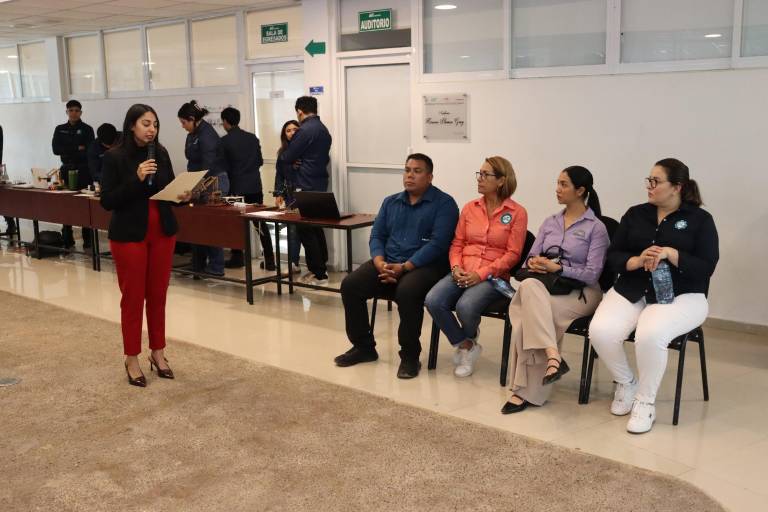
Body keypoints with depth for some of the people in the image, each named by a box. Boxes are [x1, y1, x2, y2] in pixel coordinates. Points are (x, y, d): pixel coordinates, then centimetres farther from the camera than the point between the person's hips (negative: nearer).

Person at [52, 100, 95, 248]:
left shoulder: (87, 129, 2)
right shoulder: (60, 129, 11)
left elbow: (89, 151, -9)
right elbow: (56, 149, -3)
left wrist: (67, 151, -9)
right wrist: (77, 149, -10)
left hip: (83, 170, -3)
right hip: (66, 169, 3)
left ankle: (87, 239, 1)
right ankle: (67, 239, 8)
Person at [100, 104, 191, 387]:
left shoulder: (161, 154, 3)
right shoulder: (114, 157, -10)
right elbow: (107, 201, -13)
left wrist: (183, 196, -11)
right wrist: (137, 179, -23)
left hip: (162, 232, 4)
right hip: (129, 235, -4)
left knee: (158, 295, 11)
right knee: (133, 297, 4)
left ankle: (158, 352, 24)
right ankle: (132, 358, 16)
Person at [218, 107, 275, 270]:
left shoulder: (224, 141, -9)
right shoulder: (252, 137, 4)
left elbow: (224, 168, -8)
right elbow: (260, 161, 9)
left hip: (236, 187, -4)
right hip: (255, 186, 4)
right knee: (260, 222, 6)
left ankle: (237, 258, 13)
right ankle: (269, 259, 3)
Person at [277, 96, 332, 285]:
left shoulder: (304, 131, -16)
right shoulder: (323, 129, 13)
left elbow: (285, 158, -13)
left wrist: (293, 162, 10)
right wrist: (300, 162, 2)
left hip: (305, 187, -9)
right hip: (320, 185, 9)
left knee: (306, 230, -3)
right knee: (316, 227, 17)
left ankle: (318, 273, -1)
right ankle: (321, 266, 25)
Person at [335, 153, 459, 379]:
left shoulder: (444, 204, -2)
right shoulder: (390, 202, 17)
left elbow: (438, 243, -13)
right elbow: (377, 236, 13)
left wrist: (404, 267, -20)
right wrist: (380, 262, -9)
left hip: (425, 266, -6)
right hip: (387, 263, 6)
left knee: (406, 291, -37)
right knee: (349, 285, -15)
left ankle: (410, 356, -18)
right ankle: (364, 347, 1)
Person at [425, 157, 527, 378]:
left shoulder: (517, 213, -1)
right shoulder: (470, 208, 13)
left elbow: (513, 254, -6)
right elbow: (457, 243, 14)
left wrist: (481, 274, -16)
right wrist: (456, 268, -8)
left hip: (494, 276, -4)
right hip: (463, 272, 4)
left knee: (465, 306, -32)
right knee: (433, 301, -24)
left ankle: (468, 341, 6)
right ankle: (466, 346, -2)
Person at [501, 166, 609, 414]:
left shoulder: (596, 228, -1)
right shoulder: (550, 222, 17)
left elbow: (592, 274, -8)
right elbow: (531, 257, 13)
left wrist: (556, 267, -17)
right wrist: (533, 263, -11)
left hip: (580, 293, -5)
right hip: (544, 287, 5)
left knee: (528, 315, -31)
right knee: (529, 286, -34)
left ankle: (524, 391, -27)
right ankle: (552, 355, -39)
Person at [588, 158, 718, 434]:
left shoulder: (700, 219, 3)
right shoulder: (635, 214, 12)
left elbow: (706, 267, -6)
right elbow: (613, 256, 8)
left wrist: (671, 254, -20)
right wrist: (637, 261, -13)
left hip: (681, 295, -3)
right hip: (631, 292, 4)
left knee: (650, 334, -36)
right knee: (600, 331, -25)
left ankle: (645, 402, -12)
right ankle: (626, 383, 4)